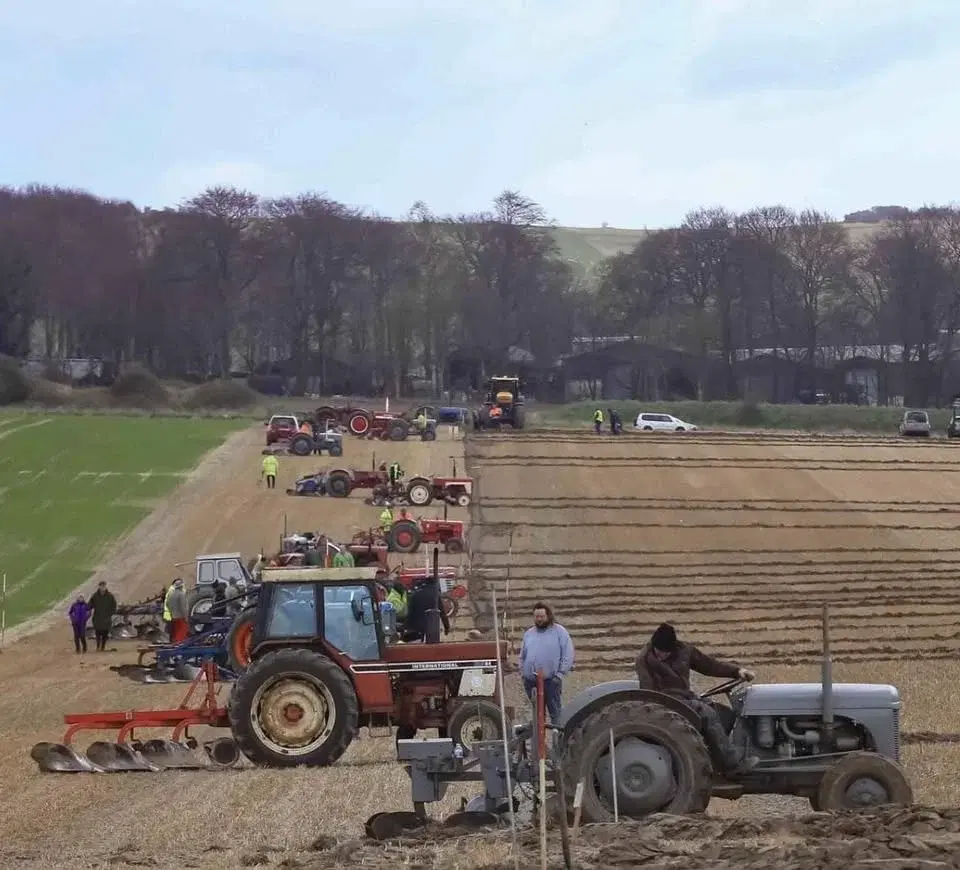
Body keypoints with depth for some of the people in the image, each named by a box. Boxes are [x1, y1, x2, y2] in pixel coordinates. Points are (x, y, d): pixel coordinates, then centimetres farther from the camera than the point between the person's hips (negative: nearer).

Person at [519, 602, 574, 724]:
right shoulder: (529, 633, 16)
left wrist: (560, 674, -11)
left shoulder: (559, 632, 1)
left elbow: (568, 655, -4)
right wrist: (522, 672, 10)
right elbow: (523, 656, 22)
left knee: (555, 713, -5)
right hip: (530, 681, 5)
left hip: (550, 681, -5)